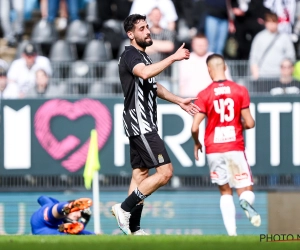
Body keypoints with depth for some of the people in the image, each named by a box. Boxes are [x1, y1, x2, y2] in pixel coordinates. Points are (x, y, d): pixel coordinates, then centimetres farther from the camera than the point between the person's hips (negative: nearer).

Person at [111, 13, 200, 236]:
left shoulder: (142, 56, 18)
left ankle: (133, 228, 10)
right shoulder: (131, 55, -14)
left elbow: (153, 86, 33)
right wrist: (173, 58, -35)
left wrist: (179, 101, 32)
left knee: (140, 174, 9)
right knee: (165, 172, -14)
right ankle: (125, 208, -8)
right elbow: (144, 73, -37)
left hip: (144, 125, 10)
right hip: (140, 124, -10)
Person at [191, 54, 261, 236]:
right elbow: (249, 123, -4)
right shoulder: (240, 91, -1)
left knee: (225, 192, 14)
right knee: (246, 191, 7)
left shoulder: (204, 95, -3)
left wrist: (197, 144, 11)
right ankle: (246, 202, -31)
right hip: (235, 147, -1)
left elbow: (195, 127, -9)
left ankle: (232, 232, -1)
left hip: (214, 150, 1)